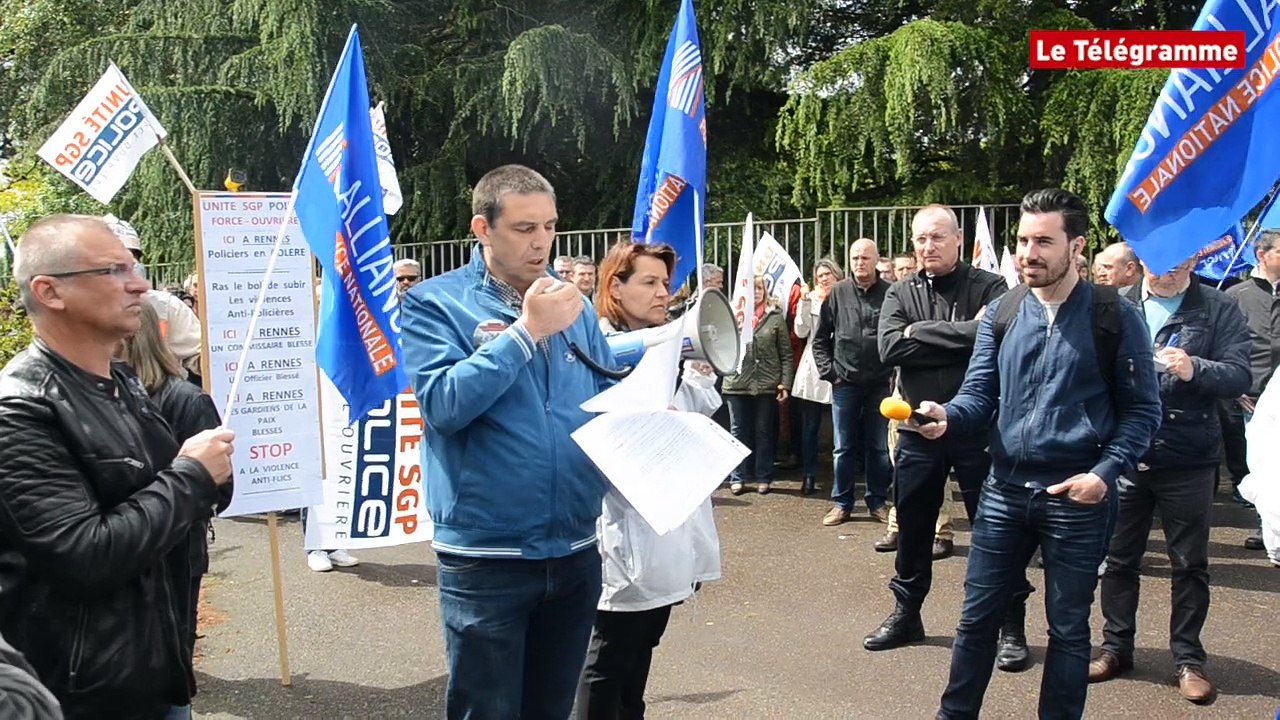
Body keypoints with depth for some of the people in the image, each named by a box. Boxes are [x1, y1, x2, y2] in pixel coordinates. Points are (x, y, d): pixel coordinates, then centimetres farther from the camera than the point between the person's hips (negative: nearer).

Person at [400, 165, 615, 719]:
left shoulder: (572, 301, 8)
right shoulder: (435, 303, -6)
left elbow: (605, 395, 15)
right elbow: (441, 403, -20)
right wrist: (526, 330, -20)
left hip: (575, 550, 5)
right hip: (486, 556, -4)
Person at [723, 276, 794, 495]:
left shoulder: (775, 316, 3)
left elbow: (786, 353, 2)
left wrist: (786, 382, -4)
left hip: (767, 384, 0)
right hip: (737, 383, 0)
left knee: (764, 433, 9)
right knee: (739, 432, 8)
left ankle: (763, 477, 18)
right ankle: (738, 477, 16)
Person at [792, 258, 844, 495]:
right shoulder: (811, 299, 8)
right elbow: (801, 331, -2)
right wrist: (805, 302, -8)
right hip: (813, 369, 2)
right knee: (810, 427, 5)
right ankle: (809, 476, 12)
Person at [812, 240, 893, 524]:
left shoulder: (890, 293, -4)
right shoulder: (837, 293, 1)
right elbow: (820, 338, 6)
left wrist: (896, 371, -7)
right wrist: (828, 371, 0)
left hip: (880, 383, -1)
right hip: (845, 383, 1)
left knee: (879, 447, 9)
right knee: (844, 448, 8)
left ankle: (877, 501, 21)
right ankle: (841, 503, 17)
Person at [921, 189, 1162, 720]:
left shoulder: (1115, 316, -5)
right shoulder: (1000, 314, 4)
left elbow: (1142, 409, -2)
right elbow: (980, 395, 2)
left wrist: (1106, 473, -15)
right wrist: (946, 417, -20)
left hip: (1078, 496, -3)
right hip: (1005, 488, 3)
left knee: (1067, 627, 11)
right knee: (977, 617, 11)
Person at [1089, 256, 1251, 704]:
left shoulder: (1219, 310, 0)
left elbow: (1239, 377, -8)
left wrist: (1194, 369, -25)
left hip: (1188, 460, -1)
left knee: (1190, 564, 10)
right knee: (1118, 558, 11)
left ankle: (1188, 660, 24)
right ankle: (1116, 648, 27)